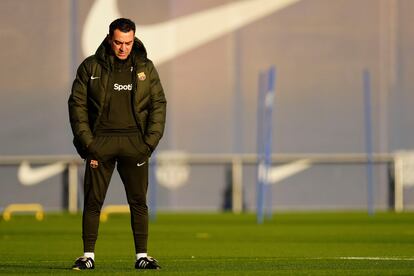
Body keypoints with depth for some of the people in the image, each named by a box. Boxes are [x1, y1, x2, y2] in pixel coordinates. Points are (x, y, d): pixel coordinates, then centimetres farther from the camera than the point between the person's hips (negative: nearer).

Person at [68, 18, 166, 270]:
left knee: (138, 201, 1)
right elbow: (77, 104, 2)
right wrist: (87, 143, -7)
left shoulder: (145, 68, 8)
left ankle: (142, 256, 7)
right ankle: (88, 255, 4)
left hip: (135, 143, 1)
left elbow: (158, 104, 8)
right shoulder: (91, 67, 3)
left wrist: (150, 142, -2)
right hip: (101, 142, -1)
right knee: (93, 200, -2)